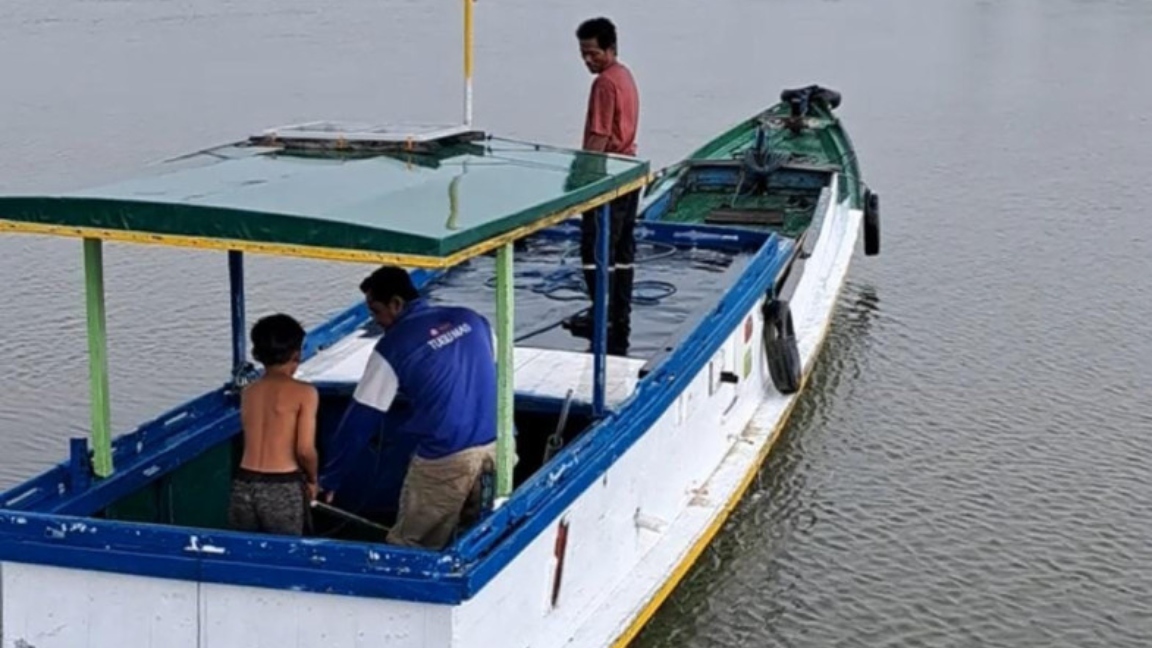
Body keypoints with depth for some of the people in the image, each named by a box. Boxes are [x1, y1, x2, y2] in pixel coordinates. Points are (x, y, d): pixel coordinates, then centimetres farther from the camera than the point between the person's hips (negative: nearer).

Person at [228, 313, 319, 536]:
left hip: (243, 486, 4)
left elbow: (259, 442, 14)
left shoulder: (247, 392, 11)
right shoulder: (304, 392, -5)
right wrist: (312, 480, 6)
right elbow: (305, 450, -9)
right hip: (282, 490, -4)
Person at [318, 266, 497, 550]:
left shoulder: (392, 346, -5)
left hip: (447, 457, -6)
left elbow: (361, 420, -3)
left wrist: (328, 478, 5)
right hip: (496, 443, 6)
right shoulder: (471, 319, 10)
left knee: (407, 546, 7)